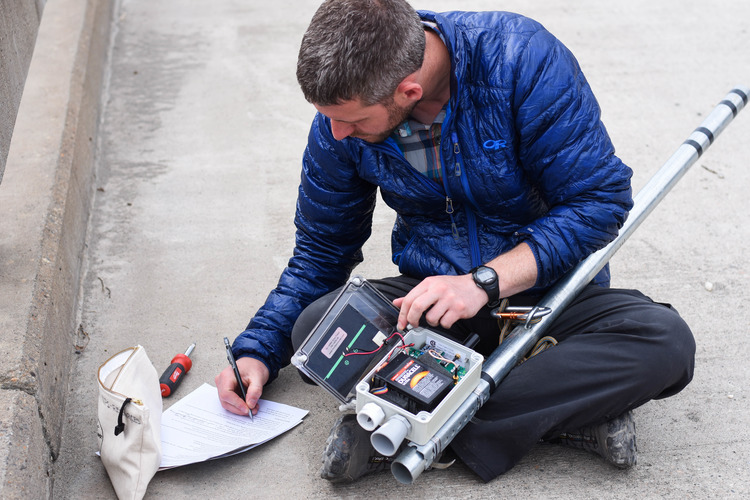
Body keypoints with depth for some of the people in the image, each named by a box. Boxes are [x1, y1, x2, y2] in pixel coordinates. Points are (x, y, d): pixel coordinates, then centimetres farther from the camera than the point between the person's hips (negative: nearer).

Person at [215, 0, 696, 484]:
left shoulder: (521, 58, -22)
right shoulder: (338, 122, -9)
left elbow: (600, 200, -19)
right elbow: (321, 251, 6)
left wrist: (484, 281, -29)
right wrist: (258, 351, -4)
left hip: (548, 284, -1)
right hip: (434, 296, 2)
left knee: (666, 340, -31)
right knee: (314, 326, -25)